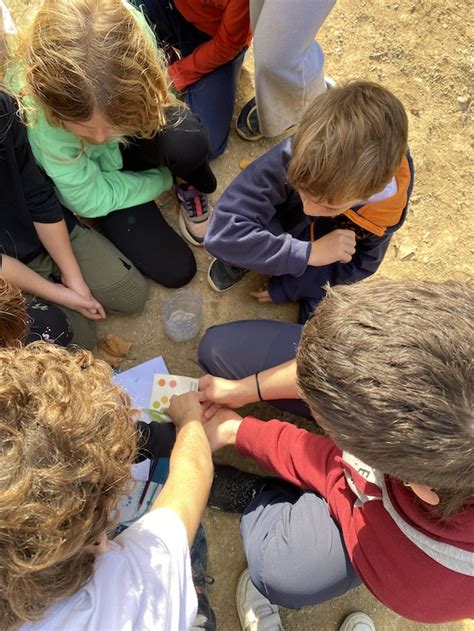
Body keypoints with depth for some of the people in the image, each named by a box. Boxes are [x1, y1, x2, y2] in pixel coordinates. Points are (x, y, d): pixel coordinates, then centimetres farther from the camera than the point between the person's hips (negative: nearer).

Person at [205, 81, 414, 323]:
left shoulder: (389, 209, -30)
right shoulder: (291, 158, -39)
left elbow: (360, 264, -11)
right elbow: (222, 233, -43)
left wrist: (291, 285, -17)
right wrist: (309, 253, -42)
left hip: (326, 265, 3)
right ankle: (238, 262, 2)